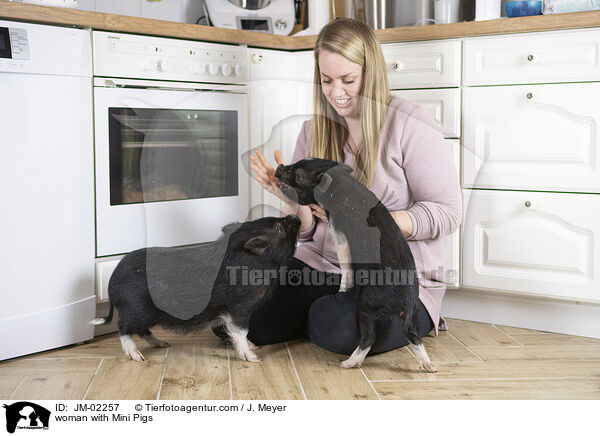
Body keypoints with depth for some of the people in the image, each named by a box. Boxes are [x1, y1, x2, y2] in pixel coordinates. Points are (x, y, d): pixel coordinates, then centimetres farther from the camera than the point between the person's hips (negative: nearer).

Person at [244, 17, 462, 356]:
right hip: (322, 266, 5)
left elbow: (447, 212, -11)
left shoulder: (411, 125, -7)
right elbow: (305, 231, 10)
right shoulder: (314, 131, 9)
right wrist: (294, 201, -14)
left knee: (341, 329, -35)